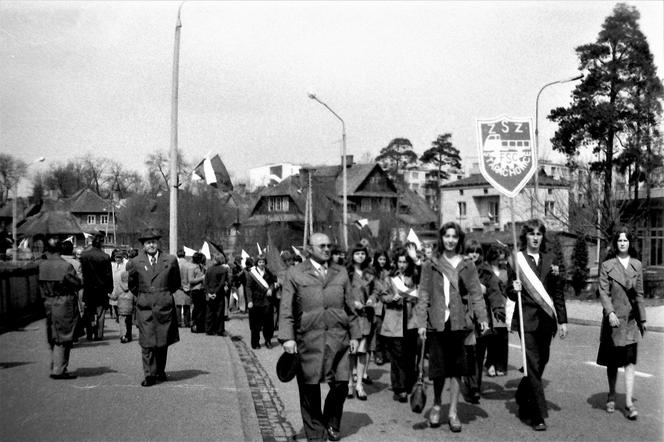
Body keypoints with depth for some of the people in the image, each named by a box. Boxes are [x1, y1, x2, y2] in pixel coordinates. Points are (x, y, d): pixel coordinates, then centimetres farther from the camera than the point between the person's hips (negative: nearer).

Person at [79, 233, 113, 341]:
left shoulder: (83, 255, -6)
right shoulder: (105, 257, -12)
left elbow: (82, 271, 4)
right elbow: (109, 274, -7)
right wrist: (110, 288, 4)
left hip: (88, 287, 2)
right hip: (101, 288, -2)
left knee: (89, 312, 13)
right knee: (100, 311, 6)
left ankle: (90, 334, 14)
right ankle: (98, 334, 5)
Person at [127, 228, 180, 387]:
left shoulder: (170, 260, 2)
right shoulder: (135, 263, 1)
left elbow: (176, 283, 16)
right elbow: (132, 285, 18)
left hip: (164, 306, 1)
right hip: (144, 307, 0)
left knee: (163, 342, 7)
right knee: (147, 342, -4)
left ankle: (160, 372, 22)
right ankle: (149, 375, 2)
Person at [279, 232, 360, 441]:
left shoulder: (341, 273, 14)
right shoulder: (295, 273, 4)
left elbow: (350, 306, 16)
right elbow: (286, 309, 0)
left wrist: (354, 334, 11)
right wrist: (287, 337, -10)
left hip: (338, 339, 2)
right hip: (308, 340, -2)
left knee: (341, 385, -3)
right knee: (310, 389, 3)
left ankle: (331, 424, 23)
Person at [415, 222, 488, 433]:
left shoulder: (467, 266, 9)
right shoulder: (430, 266, 7)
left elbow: (476, 294, 6)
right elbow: (424, 296, 5)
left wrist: (482, 317, -6)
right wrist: (421, 322, -3)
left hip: (459, 322, 1)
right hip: (437, 323, 0)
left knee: (456, 368, 2)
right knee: (438, 367, 2)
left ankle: (453, 412, 12)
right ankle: (437, 405, 26)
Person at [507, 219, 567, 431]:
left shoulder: (550, 260, 9)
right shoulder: (517, 259, 0)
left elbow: (558, 293, 11)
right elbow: (509, 293, 5)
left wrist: (562, 320, 7)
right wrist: (514, 289, -18)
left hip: (546, 320, 4)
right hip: (527, 319, -4)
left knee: (540, 364, 11)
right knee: (533, 366, -7)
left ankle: (523, 402, 32)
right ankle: (539, 415, -3)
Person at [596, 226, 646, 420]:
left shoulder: (637, 265, 7)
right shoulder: (607, 266, 0)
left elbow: (639, 293, 11)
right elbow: (603, 292, -6)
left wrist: (642, 319, 11)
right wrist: (610, 312, -19)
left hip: (631, 319, 1)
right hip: (613, 318, -1)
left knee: (630, 361, -4)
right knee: (612, 361, 9)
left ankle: (629, 403, -4)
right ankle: (611, 397, 26)